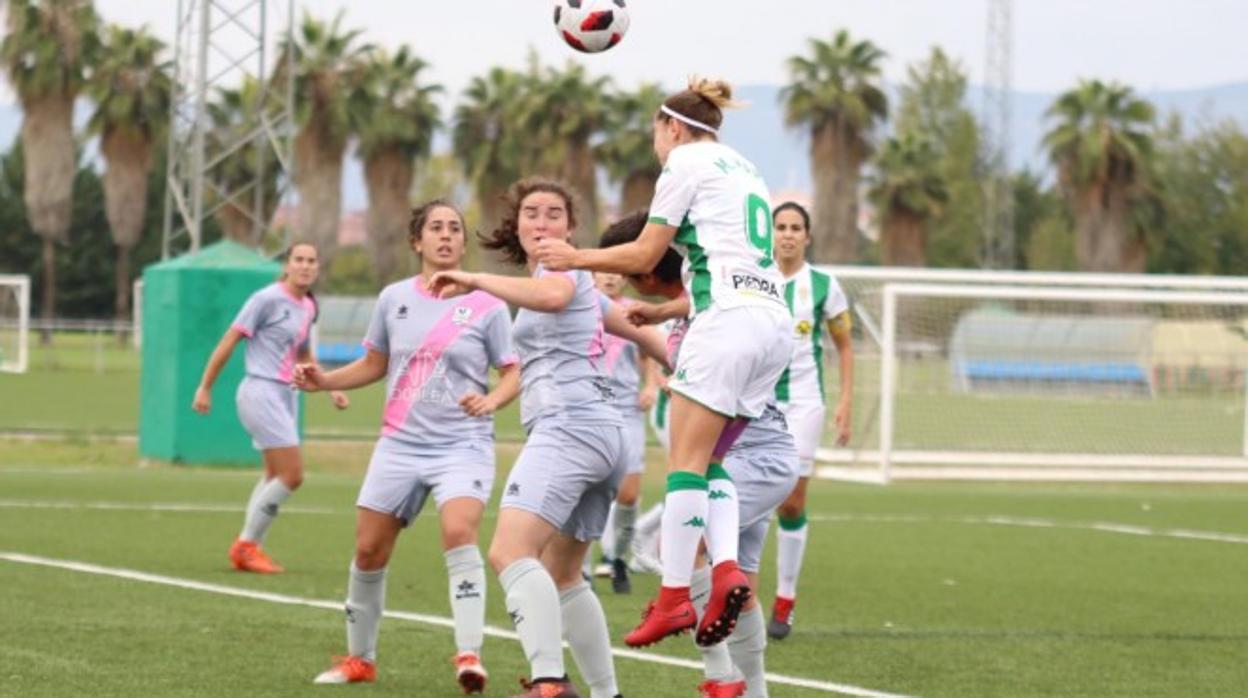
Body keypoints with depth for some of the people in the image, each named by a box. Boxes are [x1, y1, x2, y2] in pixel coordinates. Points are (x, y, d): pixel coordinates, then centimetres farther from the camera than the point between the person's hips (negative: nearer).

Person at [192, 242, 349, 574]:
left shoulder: (307, 307, 12)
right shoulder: (268, 299, -11)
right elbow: (228, 341, -8)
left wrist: (331, 388, 17)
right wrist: (205, 387, -8)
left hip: (285, 395, 8)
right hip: (262, 393, -8)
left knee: (275, 476, 10)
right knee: (292, 474, -11)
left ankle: (247, 548, 17)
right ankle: (247, 544, -1)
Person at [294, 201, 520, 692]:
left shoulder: (486, 305, -3)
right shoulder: (394, 298, 6)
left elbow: (514, 372, -2)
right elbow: (375, 364, 19)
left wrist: (492, 400, -22)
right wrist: (325, 381, 4)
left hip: (462, 444, -4)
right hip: (400, 445, 4)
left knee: (459, 532, -28)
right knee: (368, 550, 5)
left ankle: (469, 656, -30)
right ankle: (359, 659, 24)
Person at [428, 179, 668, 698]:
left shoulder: (562, 267, -1)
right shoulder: (574, 279, 27)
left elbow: (552, 296, -27)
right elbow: (638, 331, 38)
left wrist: (475, 280, -25)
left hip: (567, 426, -11)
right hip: (602, 436, 11)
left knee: (510, 553, -26)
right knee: (561, 577, 21)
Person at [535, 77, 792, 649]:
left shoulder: (687, 161, 2)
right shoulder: (742, 169, 26)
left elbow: (644, 256, 2)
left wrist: (575, 258, 14)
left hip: (729, 319, -8)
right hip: (774, 321, 8)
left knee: (687, 458, -9)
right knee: (709, 459, 10)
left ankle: (674, 596, -14)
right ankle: (726, 567, -11)